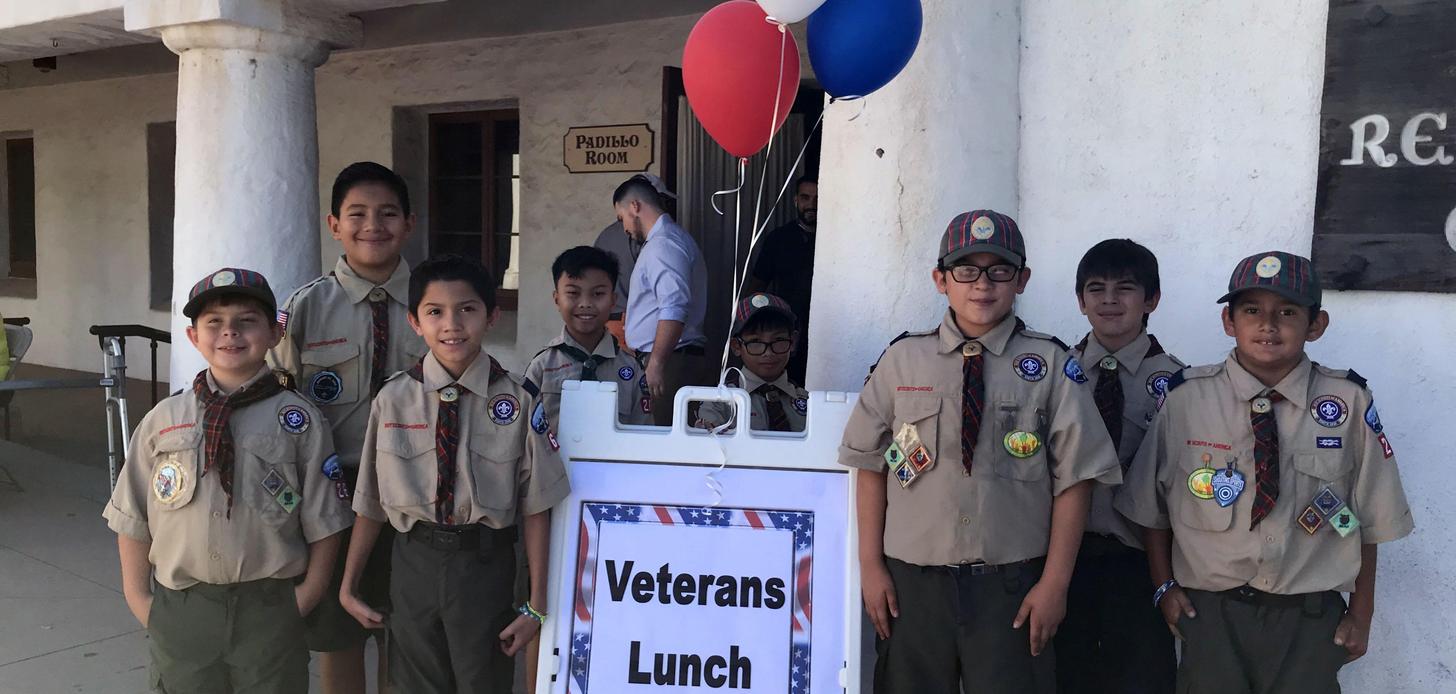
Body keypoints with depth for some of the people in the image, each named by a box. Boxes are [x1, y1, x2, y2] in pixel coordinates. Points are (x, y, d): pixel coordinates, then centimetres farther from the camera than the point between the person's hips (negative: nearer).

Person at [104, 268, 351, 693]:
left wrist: (309, 592, -6)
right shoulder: (162, 422, 1)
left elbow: (323, 519, -1)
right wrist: (138, 597, 4)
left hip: (270, 610, -1)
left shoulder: (300, 421, -4)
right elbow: (132, 518, 7)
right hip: (179, 609, 2)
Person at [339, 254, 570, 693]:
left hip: (486, 563, -1)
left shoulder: (518, 402, -11)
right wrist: (349, 586, 9)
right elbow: (371, 502, 2)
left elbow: (535, 507, -6)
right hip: (415, 561, 2)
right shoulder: (393, 400, -6)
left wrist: (537, 604, -4)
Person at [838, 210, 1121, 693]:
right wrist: (871, 565, 2)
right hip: (912, 581, 1)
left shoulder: (1051, 367, -3)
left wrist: (1055, 582, -4)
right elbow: (871, 467, 4)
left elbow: (1073, 479, -1)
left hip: (1012, 586, -1)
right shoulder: (902, 360, 1)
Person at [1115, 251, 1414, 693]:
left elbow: (1368, 518, 3)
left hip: (1310, 617, 0)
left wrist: (1361, 613, 8)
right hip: (1209, 612, 0)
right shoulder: (1186, 398, -7)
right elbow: (1152, 504, 3)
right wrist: (1165, 586, 2)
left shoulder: (1348, 403, -6)